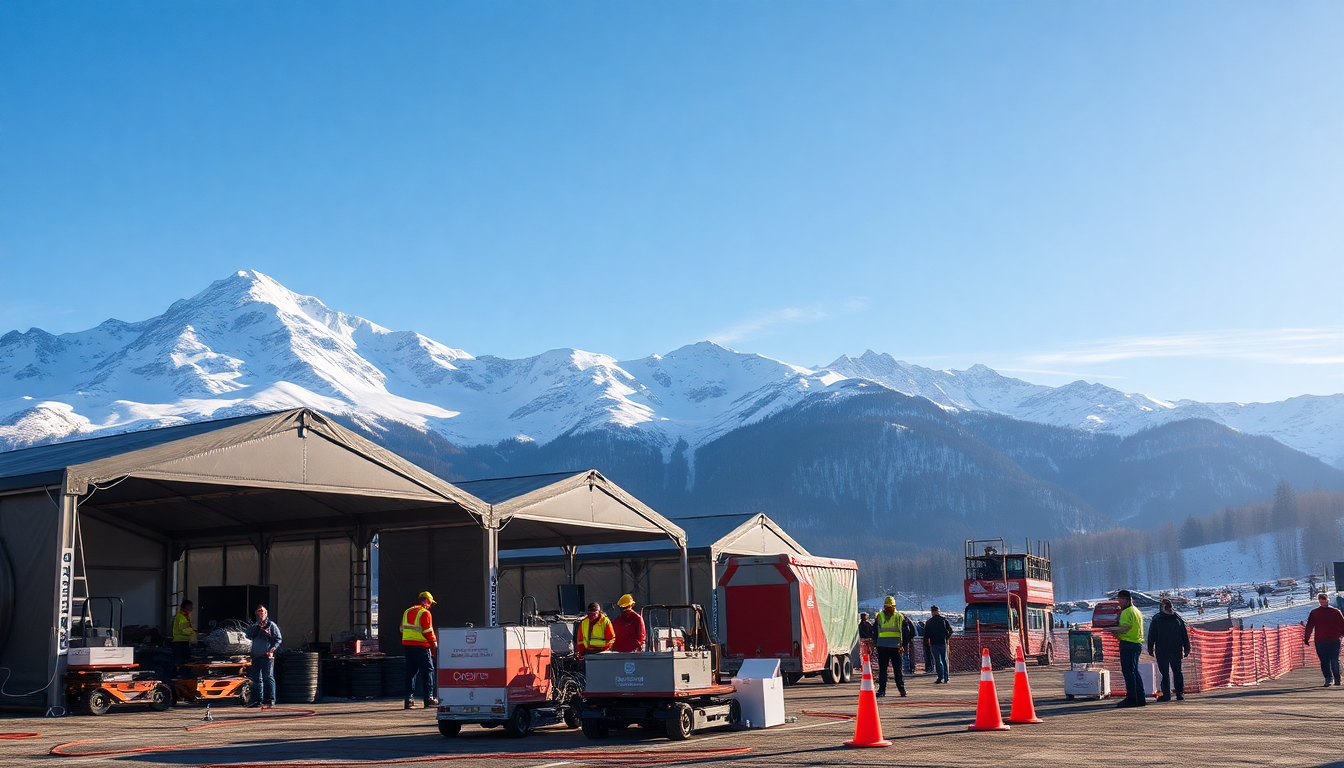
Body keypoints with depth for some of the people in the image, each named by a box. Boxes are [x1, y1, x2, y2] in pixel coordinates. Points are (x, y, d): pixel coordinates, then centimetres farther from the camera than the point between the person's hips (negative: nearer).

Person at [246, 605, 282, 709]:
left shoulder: (271, 625, 4)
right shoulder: (254, 626, 18)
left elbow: (278, 639, 1)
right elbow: (249, 635, 0)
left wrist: (272, 649, -13)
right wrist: (257, 625, -7)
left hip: (267, 655, -6)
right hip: (256, 655, 6)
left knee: (268, 677, -10)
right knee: (256, 679, 8)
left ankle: (271, 700, -11)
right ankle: (259, 700, 14)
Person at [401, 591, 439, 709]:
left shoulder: (407, 612, 16)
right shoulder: (425, 613, -8)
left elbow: (402, 629, 18)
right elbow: (428, 631, -12)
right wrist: (434, 643, 0)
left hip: (407, 646, 7)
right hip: (421, 646, -7)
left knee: (410, 672, 9)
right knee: (427, 670, 0)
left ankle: (409, 698, 6)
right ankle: (428, 698, -3)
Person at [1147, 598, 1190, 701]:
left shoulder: (1156, 620, -2)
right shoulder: (1178, 619, 7)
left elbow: (1151, 636, 0)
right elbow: (1185, 636, 10)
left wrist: (1150, 649, 5)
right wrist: (1186, 649, 13)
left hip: (1162, 651, -2)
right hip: (1177, 650, 2)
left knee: (1164, 673, 0)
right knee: (1177, 671, 9)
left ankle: (1166, 694, -3)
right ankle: (1180, 693, 7)